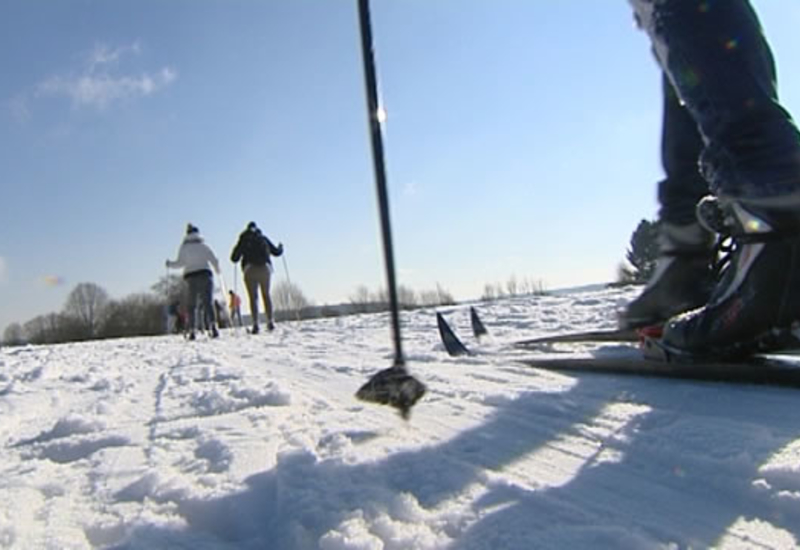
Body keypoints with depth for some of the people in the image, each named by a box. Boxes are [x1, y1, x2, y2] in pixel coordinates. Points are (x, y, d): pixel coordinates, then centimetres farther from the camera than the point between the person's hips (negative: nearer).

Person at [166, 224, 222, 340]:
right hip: (205, 274, -1)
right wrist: (217, 269, 22)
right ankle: (212, 324, -28)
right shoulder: (203, 246, 6)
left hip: (191, 277, 1)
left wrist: (170, 263, 18)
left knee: (192, 305, 8)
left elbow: (180, 263, -2)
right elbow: (214, 260, 2)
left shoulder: (183, 247, 6)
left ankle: (192, 331, 2)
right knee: (207, 302, -8)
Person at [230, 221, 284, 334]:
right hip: (265, 268, 2)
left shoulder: (243, 240, 10)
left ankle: (255, 324, -12)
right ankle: (270, 322, 6)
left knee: (253, 297, -2)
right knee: (266, 295, 11)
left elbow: (234, 258, 8)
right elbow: (276, 252, 20)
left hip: (250, 269, -2)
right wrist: (280, 247, 43)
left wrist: (236, 252, 31)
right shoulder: (263, 238, 15)